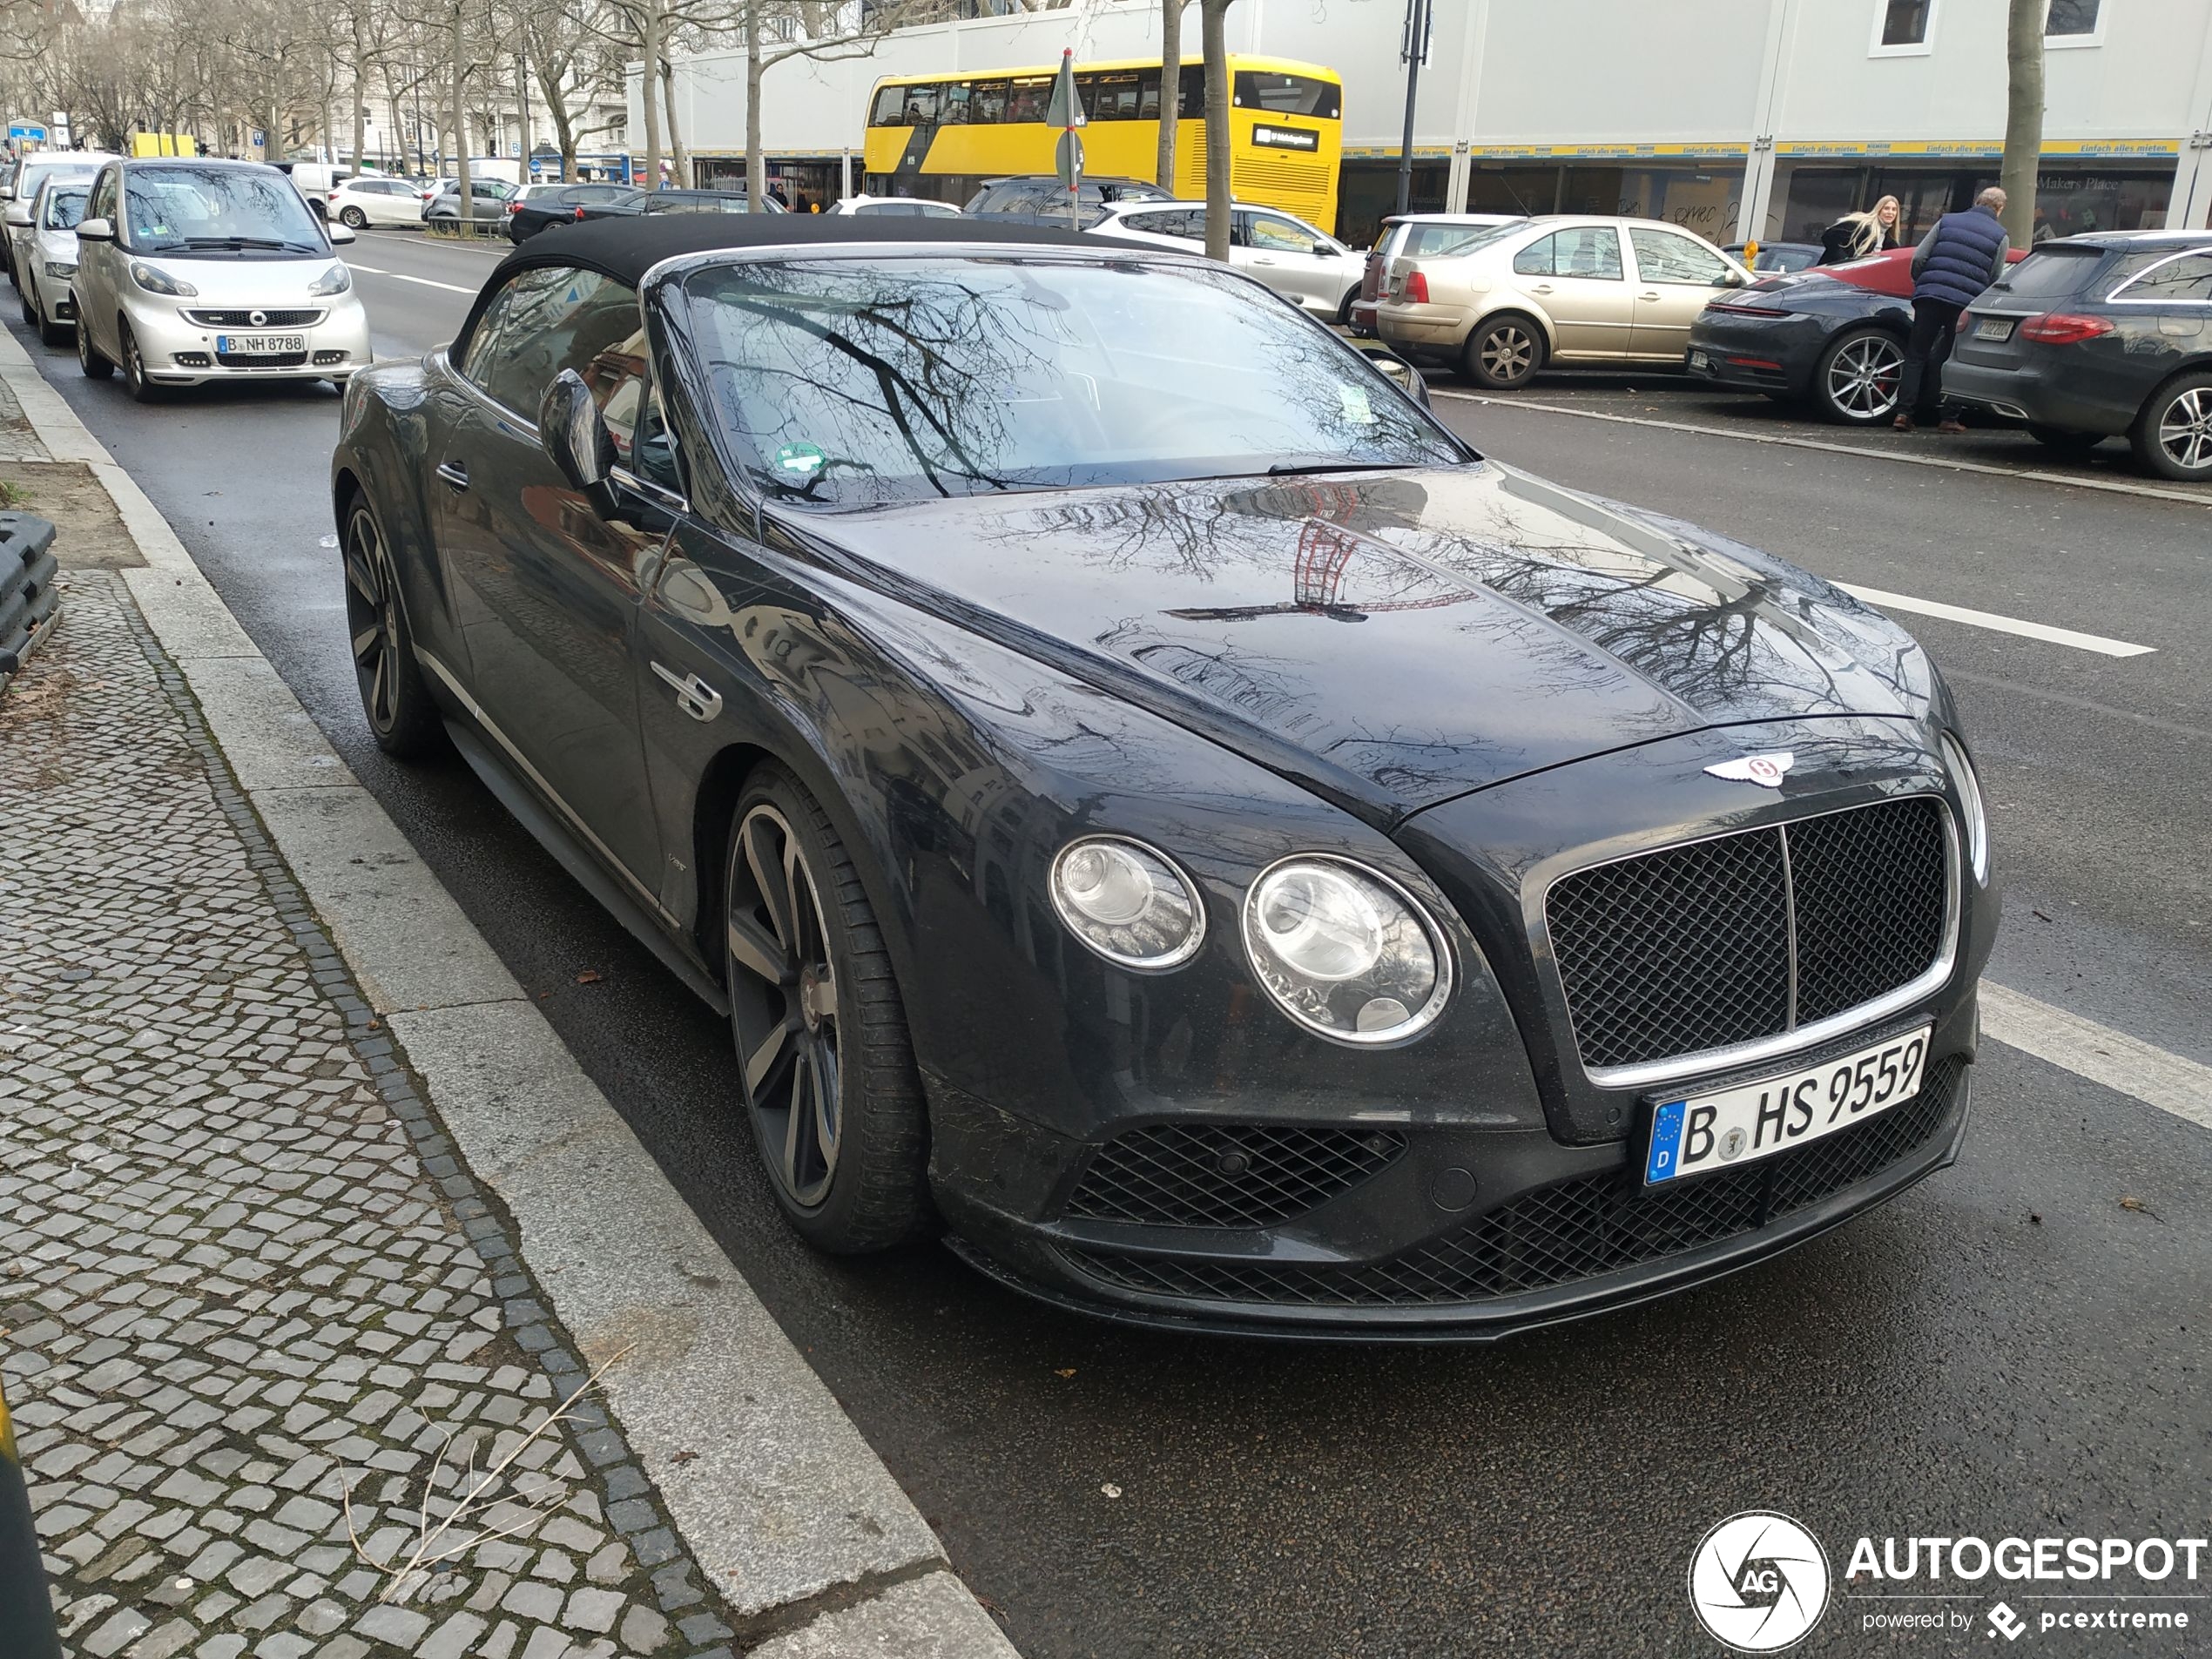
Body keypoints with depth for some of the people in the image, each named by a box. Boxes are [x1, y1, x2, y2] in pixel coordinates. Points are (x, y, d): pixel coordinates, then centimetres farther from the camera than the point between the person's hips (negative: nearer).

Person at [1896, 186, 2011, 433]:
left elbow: (1918, 258, 7)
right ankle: (1950, 417, 6)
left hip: (1929, 297, 1)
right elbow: (1995, 280, 7)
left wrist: (1921, 285, 20)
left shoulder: (1947, 221, 13)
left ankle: (1904, 412, -2)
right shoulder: (2000, 236, 10)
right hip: (1966, 303, -1)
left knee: (1916, 356, 5)